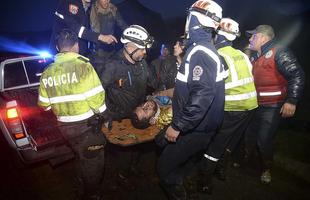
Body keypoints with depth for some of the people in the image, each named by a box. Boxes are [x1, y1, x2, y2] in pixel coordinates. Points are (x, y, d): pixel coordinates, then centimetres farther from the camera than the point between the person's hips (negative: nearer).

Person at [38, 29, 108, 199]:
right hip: (86, 125, -7)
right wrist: (100, 112, 0)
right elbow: (96, 98, -19)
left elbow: (44, 104, 8)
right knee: (93, 162, 13)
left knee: (82, 160, 26)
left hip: (64, 126, 7)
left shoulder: (47, 73, 2)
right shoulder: (83, 66, -17)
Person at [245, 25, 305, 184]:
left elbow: (297, 75, -20)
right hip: (255, 105, 8)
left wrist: (291, 101, -25)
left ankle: (266, 169, 23)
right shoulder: (256, 57, 14)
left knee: (264, 140, -1)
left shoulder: (278, 52, -13)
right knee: (249, 135, 18)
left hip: (272, 107, -7)